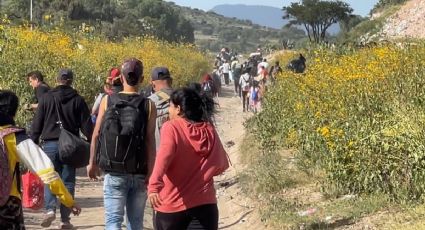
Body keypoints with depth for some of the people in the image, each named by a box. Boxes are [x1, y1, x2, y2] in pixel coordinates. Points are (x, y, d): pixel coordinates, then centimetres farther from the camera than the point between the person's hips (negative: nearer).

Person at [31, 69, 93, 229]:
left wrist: (33, 143, 8)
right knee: (68, 181, 5)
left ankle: (50, 209, -15)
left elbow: (37, 123, 2)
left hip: (50, 144, 0)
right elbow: (87, 125, 1)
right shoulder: (78, 100, 2)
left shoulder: (46, 98, 2)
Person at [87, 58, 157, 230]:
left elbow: (96, 135, 1)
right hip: (139, 174, 1)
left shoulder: (107, 101, -2)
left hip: (114, 173, -1)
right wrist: (151, 174, -5)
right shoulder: (148, 105, -5)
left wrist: (92, 163, 12)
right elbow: (150, 141, -8)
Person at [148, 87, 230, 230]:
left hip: (174, 204, -3)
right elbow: (220, 165, 8)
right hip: (205, 202, 3)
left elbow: (164, 156, -26)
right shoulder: (209, 130, 5)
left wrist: (154, 185, -38)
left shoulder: (171, 128, -8)